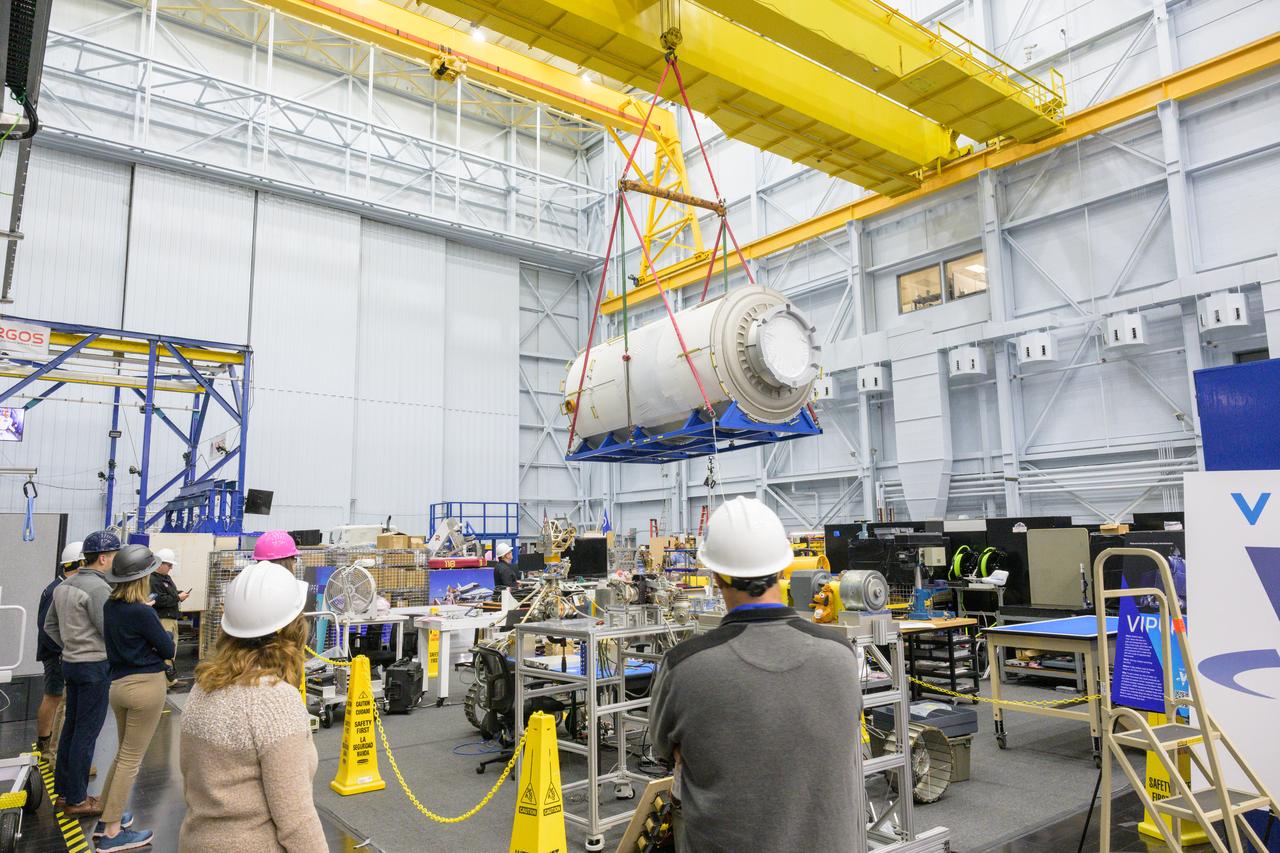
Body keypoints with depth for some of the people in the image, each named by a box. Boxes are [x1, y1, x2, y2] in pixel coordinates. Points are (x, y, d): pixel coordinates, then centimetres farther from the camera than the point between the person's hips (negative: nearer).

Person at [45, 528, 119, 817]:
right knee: (86, 732, -1)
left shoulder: (65, 585, 9)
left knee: (71, 726, 17)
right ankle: (77, 800, 7)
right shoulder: (97, 587, -20)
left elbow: (50, 625, 16)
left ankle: (63, 791, 28)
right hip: (94, 666, -9)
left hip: (71, 663, 9)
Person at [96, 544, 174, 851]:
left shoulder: (110, 606, 2)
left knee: (124, 754, 22)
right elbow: (168, 650, -10)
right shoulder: (142, 613, -20)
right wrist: (164, 633, 9)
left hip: (119, 684, 7)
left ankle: (107, 817, 30)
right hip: (146, 685, -7)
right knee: (131, 759, 3)